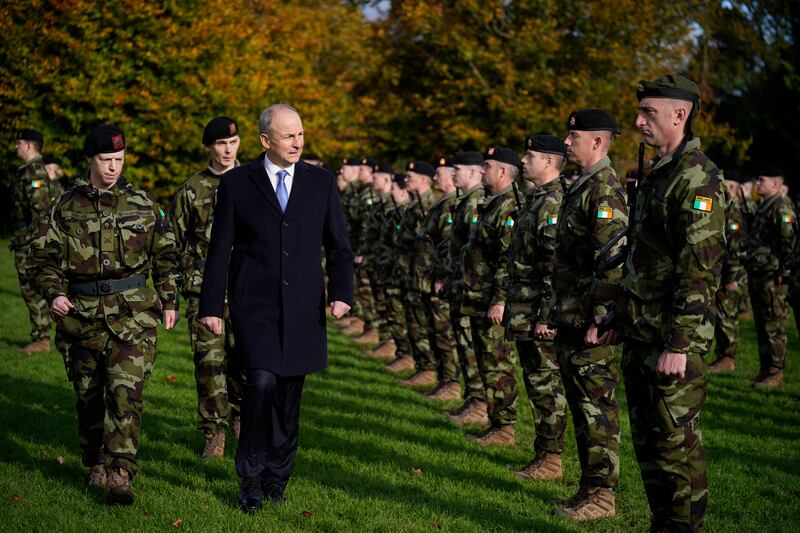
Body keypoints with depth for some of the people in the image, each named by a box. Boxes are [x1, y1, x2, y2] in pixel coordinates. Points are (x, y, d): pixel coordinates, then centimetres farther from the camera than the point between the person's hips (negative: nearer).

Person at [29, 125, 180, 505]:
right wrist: (53, 293, -10)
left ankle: (120, 474, -15)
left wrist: (169, 301, 10)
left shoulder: (142, 204, 5)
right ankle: (96, 463, 29)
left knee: (125, 391, -13)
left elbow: (165, 255, 13)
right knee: (88, 395, 11)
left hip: (133, 313, -1)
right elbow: (44, 256, 6)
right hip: (82, 313, 2)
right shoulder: (67, 207, 4)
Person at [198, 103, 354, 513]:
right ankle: (251, 479, -2)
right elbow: (219, 250, 4)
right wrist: (211, 304, 1)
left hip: (302, 309, 3)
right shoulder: (237, 183, 1)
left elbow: (339, 247, 9)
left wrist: (342, 292, -6)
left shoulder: (321, 182, 7)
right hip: (254, 306, -2)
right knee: (262, 382, -17)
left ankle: (277, 476, 23)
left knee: (290, 395, 7)